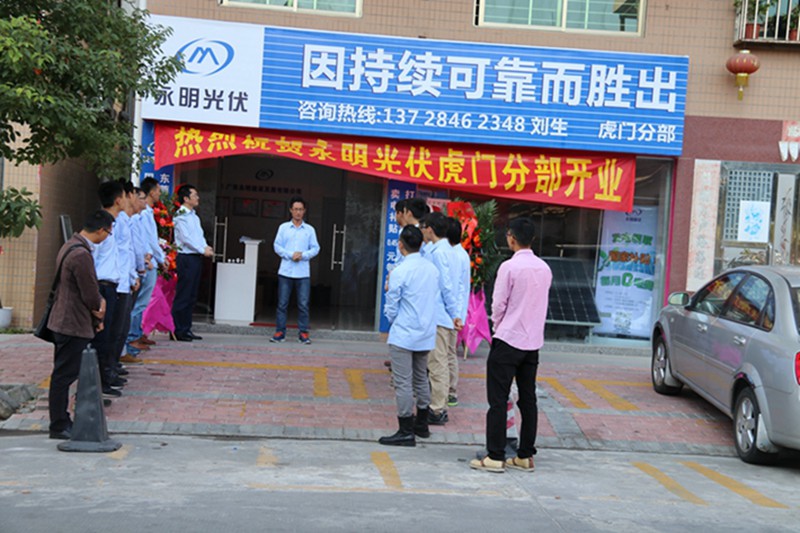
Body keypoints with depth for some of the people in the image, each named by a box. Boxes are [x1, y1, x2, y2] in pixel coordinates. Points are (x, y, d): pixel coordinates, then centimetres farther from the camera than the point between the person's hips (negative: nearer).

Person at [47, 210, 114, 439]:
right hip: (74, 325, -10)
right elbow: (91, 295, -19)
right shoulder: (81, 255, -23)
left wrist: (96, 312, 10)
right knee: (64, 375, -1)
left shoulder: (71, 246, 10)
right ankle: (58, 426, 7)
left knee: (64, 374, 17)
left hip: (64, 322, 10)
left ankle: (61, 421, 27)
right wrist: (99, 314, 0)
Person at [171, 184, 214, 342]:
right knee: (183, 295, -7)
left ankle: (186, 329, 16)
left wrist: (206, 247, 0)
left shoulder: (194, 216, 19)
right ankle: (177, 331, -3)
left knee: (192, 296, 10)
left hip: (196, 258, 9)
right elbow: (186, 238, -15)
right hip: (186, 258, -9)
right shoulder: (180, 215, -8)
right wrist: (203, 250, -14)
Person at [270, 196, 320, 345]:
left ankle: (303, 333, 3)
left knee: (303, 304, -2)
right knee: (282, 303, 1)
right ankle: (280, 332, 7)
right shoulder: (283, 227, 8)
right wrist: (290, 255, -11)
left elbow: (315, 248, 6)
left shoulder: (310, 230, 9)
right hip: (285, 271, 0)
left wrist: (303, 255, -11)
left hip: (303, 273, 0)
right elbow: (277, 246, 3)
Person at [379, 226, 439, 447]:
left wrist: (392, 321, 9)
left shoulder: (400, 271, -16)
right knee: (421, 379, 20)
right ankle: (421, 425, 31)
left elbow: (391, 307, -10)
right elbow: (435, 298, 11)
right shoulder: (432, 269, 3)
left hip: (403, 335, -7)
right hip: (426, 335, 7)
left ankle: (406, 432, 1)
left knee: (403, 383, -2)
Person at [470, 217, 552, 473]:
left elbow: (498, 304, -10)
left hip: (508, 341, -6)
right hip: (533, 342, 6)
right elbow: (540, 304, 13)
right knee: (528, 399, 11)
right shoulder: (544, 269, 6)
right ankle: (525, 456, 16)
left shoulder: (509, 267, -14)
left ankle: (495, 457, -1)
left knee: (498, 399, -1)